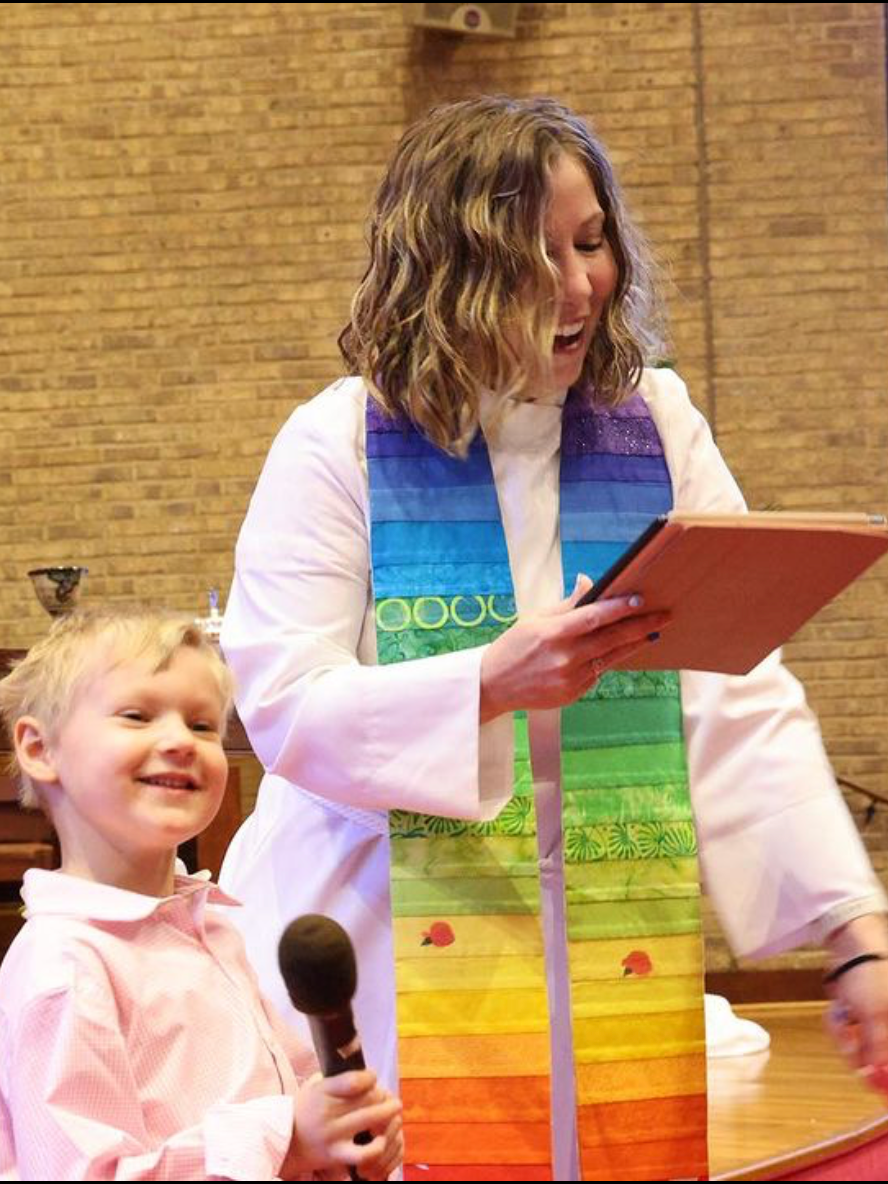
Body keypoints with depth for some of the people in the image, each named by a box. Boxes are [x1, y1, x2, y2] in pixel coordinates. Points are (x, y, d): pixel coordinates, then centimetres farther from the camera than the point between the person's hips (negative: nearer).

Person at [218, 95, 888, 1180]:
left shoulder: (658, 427, 3)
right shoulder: (336, 445, -5)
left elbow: (748, 704, -2)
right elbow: (282, 707, -12)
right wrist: (495, 683, -27)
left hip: (617, 958, 3)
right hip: (403, 955, -3)